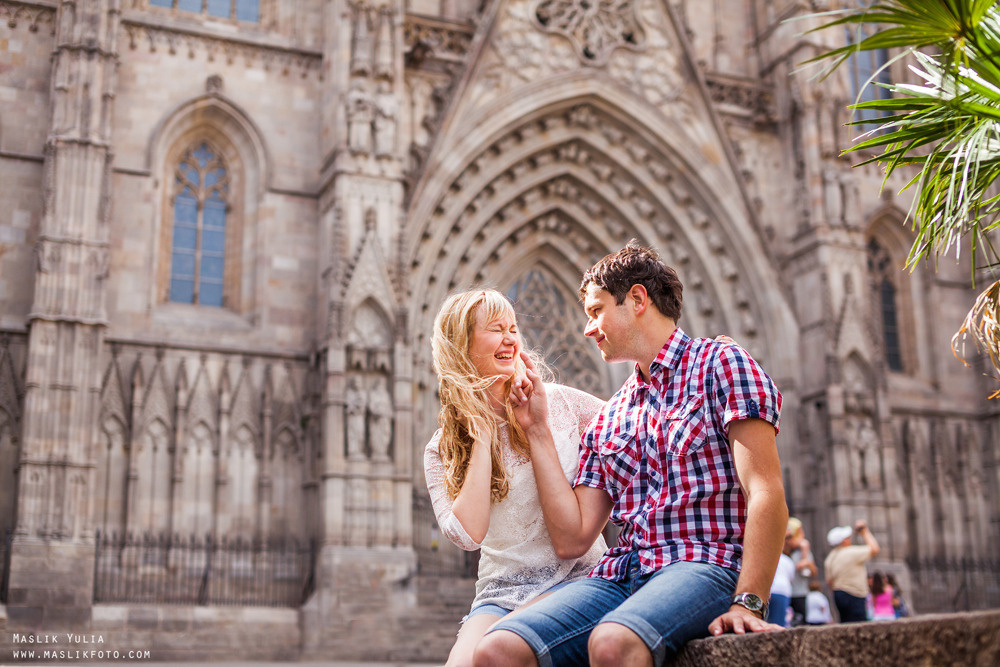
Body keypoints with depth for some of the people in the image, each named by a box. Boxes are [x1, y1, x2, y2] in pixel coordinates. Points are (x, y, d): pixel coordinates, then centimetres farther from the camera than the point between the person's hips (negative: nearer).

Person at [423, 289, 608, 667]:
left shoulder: (558, 402, 5)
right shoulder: (442, 451, 6)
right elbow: (468, 534, -10)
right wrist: (482, 436, -8)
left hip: (578, 579, -1)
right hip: (501, 592, 2)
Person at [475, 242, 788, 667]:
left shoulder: (720, 364, 4)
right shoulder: (607, 419, 22)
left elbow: (766, 495, -8)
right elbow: (571, 539, 13)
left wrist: (749, 602, -21)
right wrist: (537, 429, 13)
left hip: (703, 566, -5)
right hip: (619, 577, 5)